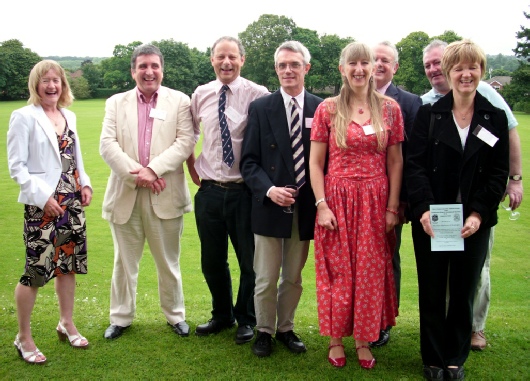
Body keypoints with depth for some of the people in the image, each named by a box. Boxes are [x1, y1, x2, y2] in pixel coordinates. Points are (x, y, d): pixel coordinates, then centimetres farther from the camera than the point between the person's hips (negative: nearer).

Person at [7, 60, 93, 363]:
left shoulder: (69, 116, 11)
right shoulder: (24, 117, -8)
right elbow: (17, 166, -10)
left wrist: (85, 183, 1)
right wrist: (43, 197, -17)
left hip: (71, 200, 6)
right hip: (42, 203, -6)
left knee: (69, 262, 13)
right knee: (37, 269, -4)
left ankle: (67, 323, 30)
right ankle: (24, 338, 11)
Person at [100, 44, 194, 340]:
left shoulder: (180, 101, 3)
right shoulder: (116, 103, 8)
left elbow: (185, 142, -7)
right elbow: (107, 145, -2)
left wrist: (153, 169, -17)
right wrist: (136, 173, -15)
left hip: (165, 196, -1)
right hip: (125, 195, 2)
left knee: (169, 261, 11)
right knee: (124, 262, 12)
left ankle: (175, 315, 27)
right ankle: (121, 318, 27)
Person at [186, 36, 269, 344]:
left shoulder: (257, 94, -9)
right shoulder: (201, 95, 5)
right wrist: (193, 169, 13)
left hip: (244, 191, -4)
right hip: (209, 191, 4)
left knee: (250, 260, 10)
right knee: (212, 260, 15)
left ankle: (246, 319, 31)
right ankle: (222, 315, 38)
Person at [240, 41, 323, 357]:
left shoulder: (321, 109, 1)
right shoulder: (260, 108, 0)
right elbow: (249, 161, -2)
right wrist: (269, 190, -17)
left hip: (306, 208, 1)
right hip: (270, 206, -1)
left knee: (294, 277, 15)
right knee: (266, 279, 7)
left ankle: (286, 328, 32)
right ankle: (264, 331, 26)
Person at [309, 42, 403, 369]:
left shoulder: (390, 109, 2)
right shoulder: (328, 109, -1)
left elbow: (395, 162, 4)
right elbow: (315, 163, 0)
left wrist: (392, 207, -1)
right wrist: (321, 205, -8)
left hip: (375, 202, 1)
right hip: (337, 200, -1)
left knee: (371, 273, 8)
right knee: (337, 272, 7)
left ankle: (364, 339, 25)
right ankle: (336, 339, 24)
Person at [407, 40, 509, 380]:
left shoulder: (495, 118, 4)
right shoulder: (429, 114, 0)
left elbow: (499, 173, 0)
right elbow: (415, 164, -5)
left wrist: (478, 214, -12)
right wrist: (424, 208, -17)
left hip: (475, 221, 1)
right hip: (431, 220, -1)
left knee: (464, 291, 11)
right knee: (432, 291, 8)